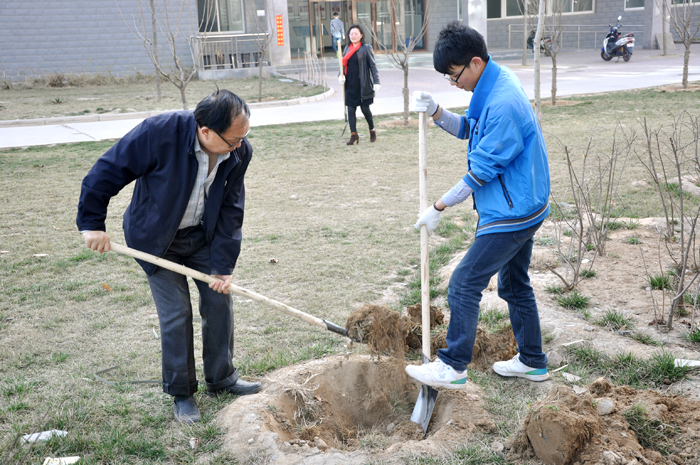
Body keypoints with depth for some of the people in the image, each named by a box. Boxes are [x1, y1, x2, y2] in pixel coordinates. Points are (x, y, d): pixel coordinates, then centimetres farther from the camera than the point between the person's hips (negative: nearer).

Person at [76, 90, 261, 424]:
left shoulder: (239, 152, -18)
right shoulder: (160, 133, -33)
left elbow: (231, 210, -9)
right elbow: (108, 171, -23)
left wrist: (223, 265, -11)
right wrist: (92, 223, -19)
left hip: (202, 235, 4)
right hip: (155, 237, -4)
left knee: (220, 301, 5)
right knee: (176, 314, -4)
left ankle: (221, 378, 25)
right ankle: (181, 393, 15)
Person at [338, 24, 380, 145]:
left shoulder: (366, 48, -2)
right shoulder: (347, 49, 12)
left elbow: (372, 66, -4)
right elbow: (343, 64, 18)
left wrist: (376, 82, -11)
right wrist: (341, 76, -2)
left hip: (362, 85, -4)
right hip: (350, 84, 5)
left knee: (365, 108, 1)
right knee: (351, 109, 0)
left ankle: (372, 131, 22)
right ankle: (353, 134, 4)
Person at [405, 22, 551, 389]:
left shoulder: (503, 104, -26)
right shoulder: (494, 85, 6)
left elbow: (481, 172, -23)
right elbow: (467, 129, 19)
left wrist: (439, 208, -15)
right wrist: (435, 111, -1)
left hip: (511, 214, -11)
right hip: (522, 208, 11)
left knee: (464, 284, -6)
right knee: (515, 284, 20)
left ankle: (453, 368, 3)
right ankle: (532, 362, 32)